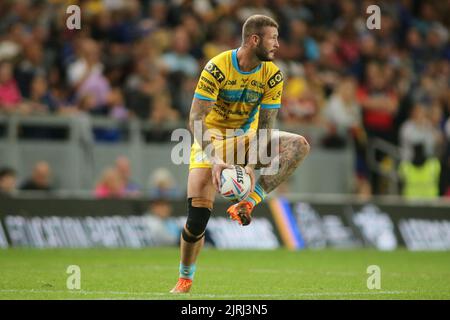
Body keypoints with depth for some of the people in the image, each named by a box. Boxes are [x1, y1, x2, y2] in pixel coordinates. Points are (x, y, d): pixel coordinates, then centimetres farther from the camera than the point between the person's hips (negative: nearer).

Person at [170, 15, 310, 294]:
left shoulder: (273, 75, -11)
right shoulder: (217, 67, -22)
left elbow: (265, 125, -11)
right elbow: (196, 119, -24)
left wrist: (252, 165, -25)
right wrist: (215, 160, -36)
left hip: (247, 137, 4)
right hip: (212, 138, -3)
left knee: (299, 145, -24)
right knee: (198, 215, -16)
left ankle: (249, 202, -25)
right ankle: (185, 279, 8)